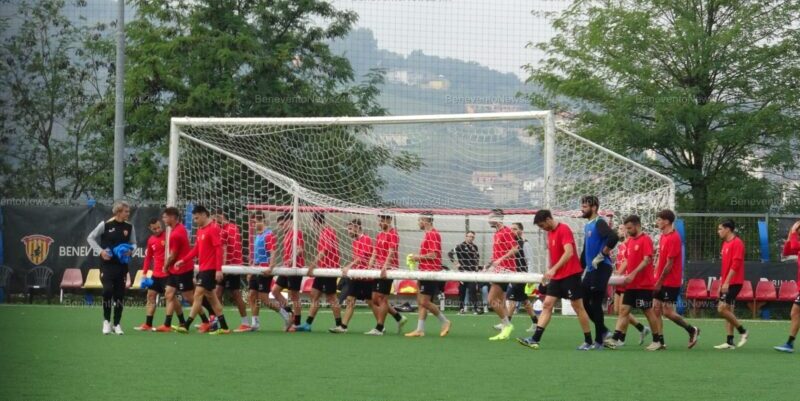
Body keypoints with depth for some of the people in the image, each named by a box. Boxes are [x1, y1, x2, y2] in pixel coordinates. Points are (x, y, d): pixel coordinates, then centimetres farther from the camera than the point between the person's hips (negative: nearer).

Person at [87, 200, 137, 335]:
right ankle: (106, 321, 3)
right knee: (107, 290, -16)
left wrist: (130, 250, -8)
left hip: (122, 265, 3)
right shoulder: (105, 225, -7)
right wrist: (100, 251, -10)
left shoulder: (129, 227, 3)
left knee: (120, 294, 4)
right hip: (107, 264, -3)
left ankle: (116, 324, 16)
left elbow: (133, 243, 14)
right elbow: (91, 238, 2)